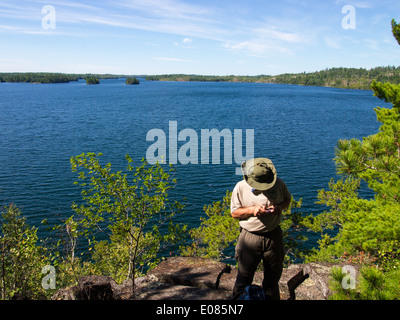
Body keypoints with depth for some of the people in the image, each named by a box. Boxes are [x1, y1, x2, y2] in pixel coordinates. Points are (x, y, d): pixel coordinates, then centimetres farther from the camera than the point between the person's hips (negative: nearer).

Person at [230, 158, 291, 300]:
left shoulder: (279, 184, -6)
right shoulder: (240, 187, -11)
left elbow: (287, 199, 13)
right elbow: (234, 212, -3)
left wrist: (280, 207, -10)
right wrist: (252, 210, -21)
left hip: (274, 236, 2)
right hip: (250, 237, -2)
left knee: (273, 276, 20)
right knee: (244, 277, 8)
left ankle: (271, 298, 43)